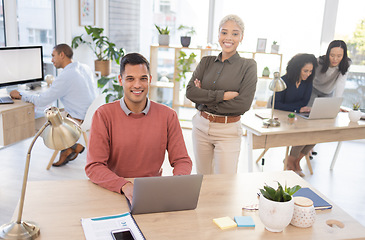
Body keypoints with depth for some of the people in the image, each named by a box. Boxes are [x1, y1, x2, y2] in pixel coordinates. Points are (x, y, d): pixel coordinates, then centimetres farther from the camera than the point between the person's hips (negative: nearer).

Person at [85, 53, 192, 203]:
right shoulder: (104, 115, -4)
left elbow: (182, 161, 4)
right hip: (114, 192, -1)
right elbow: (93, 167, -9)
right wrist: (124, 186, -27)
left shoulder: (167, 116, 2)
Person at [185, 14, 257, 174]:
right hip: (201, 126, 4)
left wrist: (205, 98, -10)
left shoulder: (248, 66, -5)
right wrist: (222, 95, -17)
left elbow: (243, 104, -14)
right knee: (202, 178, 15)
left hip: (228, 131, -3)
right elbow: (190, 91, -6)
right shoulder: (206, 62, 6)